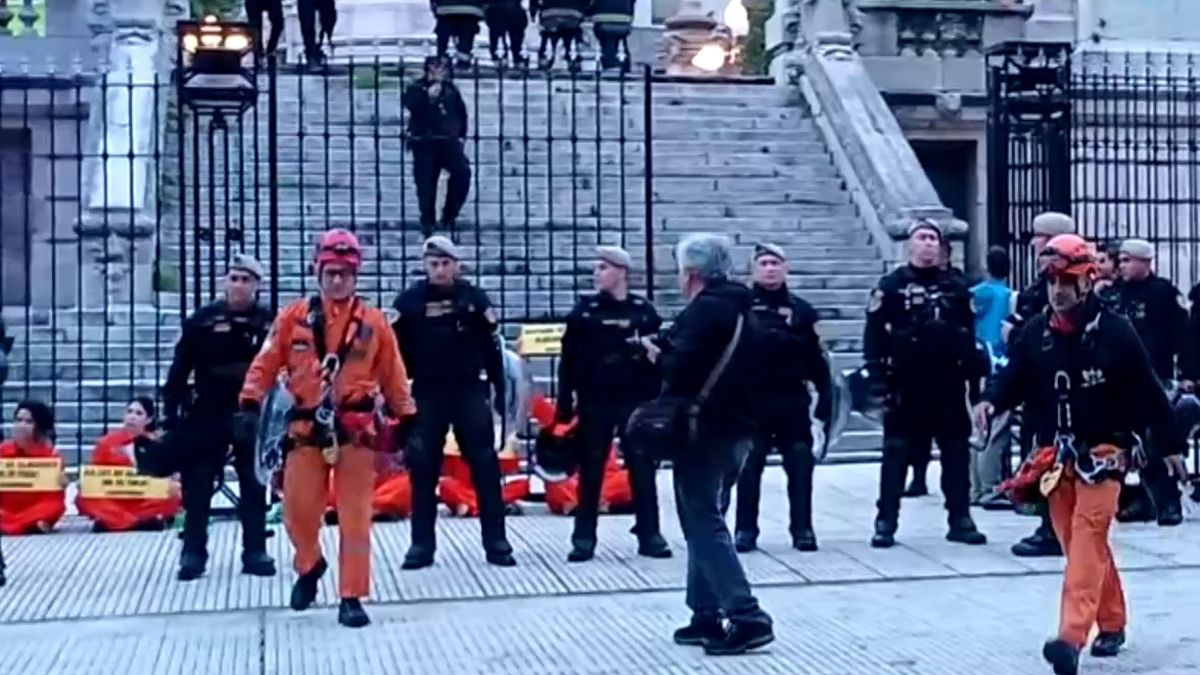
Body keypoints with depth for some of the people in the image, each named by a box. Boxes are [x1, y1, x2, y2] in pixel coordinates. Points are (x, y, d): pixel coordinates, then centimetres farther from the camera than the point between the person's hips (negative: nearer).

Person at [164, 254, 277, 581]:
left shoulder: (270, 323, 0)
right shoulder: (203, 320, -2)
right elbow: (180, 369, 0)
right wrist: (170, 414, -3)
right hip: (207, 415, 0)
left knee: (254, 486, 6)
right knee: (198, 485, 1)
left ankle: (255, 552, 14)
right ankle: (193, 553, 9)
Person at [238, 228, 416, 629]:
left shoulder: (374, 323, 4)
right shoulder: (294, 317, 3)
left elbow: (393, 377, 8)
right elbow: (266, 364, 2)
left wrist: (407, 422, 8)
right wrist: (250, 404, -9)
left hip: (356, 429, 0)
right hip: (306, 427, 1)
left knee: (355, 516, 1)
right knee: (297, 510, 5)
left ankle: (351, 598, 8)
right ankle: (309, 566, 37)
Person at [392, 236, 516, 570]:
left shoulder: (474, 298, 2)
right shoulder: (409, 300, 0)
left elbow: (492, 346, 5)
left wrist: (500, 389, 3)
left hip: (469, 390, 0)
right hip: (426, 392, 0)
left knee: (485, 465, -1)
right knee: (423, 469, 3)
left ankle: (495, 541, 5)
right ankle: (422, 544, 11)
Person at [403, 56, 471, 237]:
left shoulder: (450, 89, 14)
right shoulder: (416, 88, 3)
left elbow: (461, 112, 22)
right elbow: (410, 104, -17)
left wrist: (462, 135, 16)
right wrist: (428, 95, -27)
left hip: (448, 141, 2)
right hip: (424, 143, -2)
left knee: (463, 173, -16)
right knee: (426, 183, -4)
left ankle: (449, 215, 0)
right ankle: (427, 222, 9)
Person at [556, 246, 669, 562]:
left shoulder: (643, 310, 1)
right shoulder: (584, 310, 1)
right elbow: (569, 359, 1)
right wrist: (565, 403, -3)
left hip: (636, 401, 0)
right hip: (595, 403, 0)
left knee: (642, 469, 4)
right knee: (590, 471, 5)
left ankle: (649, 535, 12)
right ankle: (584, 539, 11)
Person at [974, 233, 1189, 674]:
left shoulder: (1114, 331, -6)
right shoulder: (1035, 333, 4)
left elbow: (1147, 391, -2)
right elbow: (1015, 378, 4)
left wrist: (1169, 445, 1)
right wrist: (992, 401, -18)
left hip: (1102, 452, -4)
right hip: (1054, 453, 4)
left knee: (1087, 538, -14)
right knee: (1077, 543, 10)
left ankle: (1072, 638, -21)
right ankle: (1111, 624, 28)